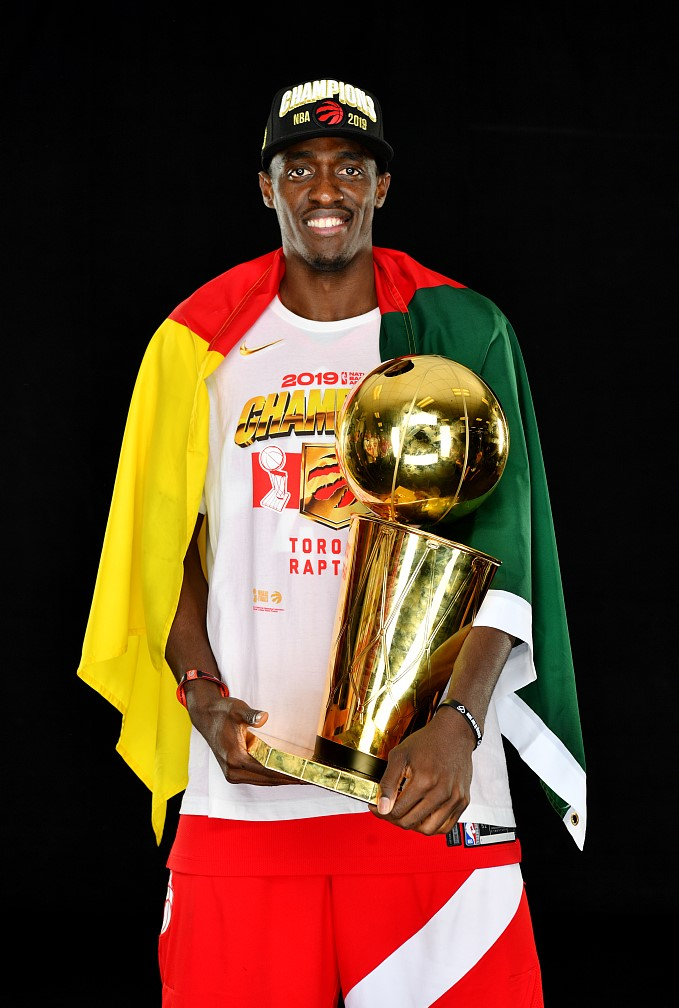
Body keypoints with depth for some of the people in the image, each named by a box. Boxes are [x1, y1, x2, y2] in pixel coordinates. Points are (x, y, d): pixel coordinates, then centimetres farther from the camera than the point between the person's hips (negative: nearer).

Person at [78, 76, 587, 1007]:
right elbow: (166, 546, 11)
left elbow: (500, 551, -4)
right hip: (243, 788, 1)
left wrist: (458, 722, -20)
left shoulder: (462, 331, 5)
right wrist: (205, 702, -6)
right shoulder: (204, 338, 11)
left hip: (428, 780, -1)